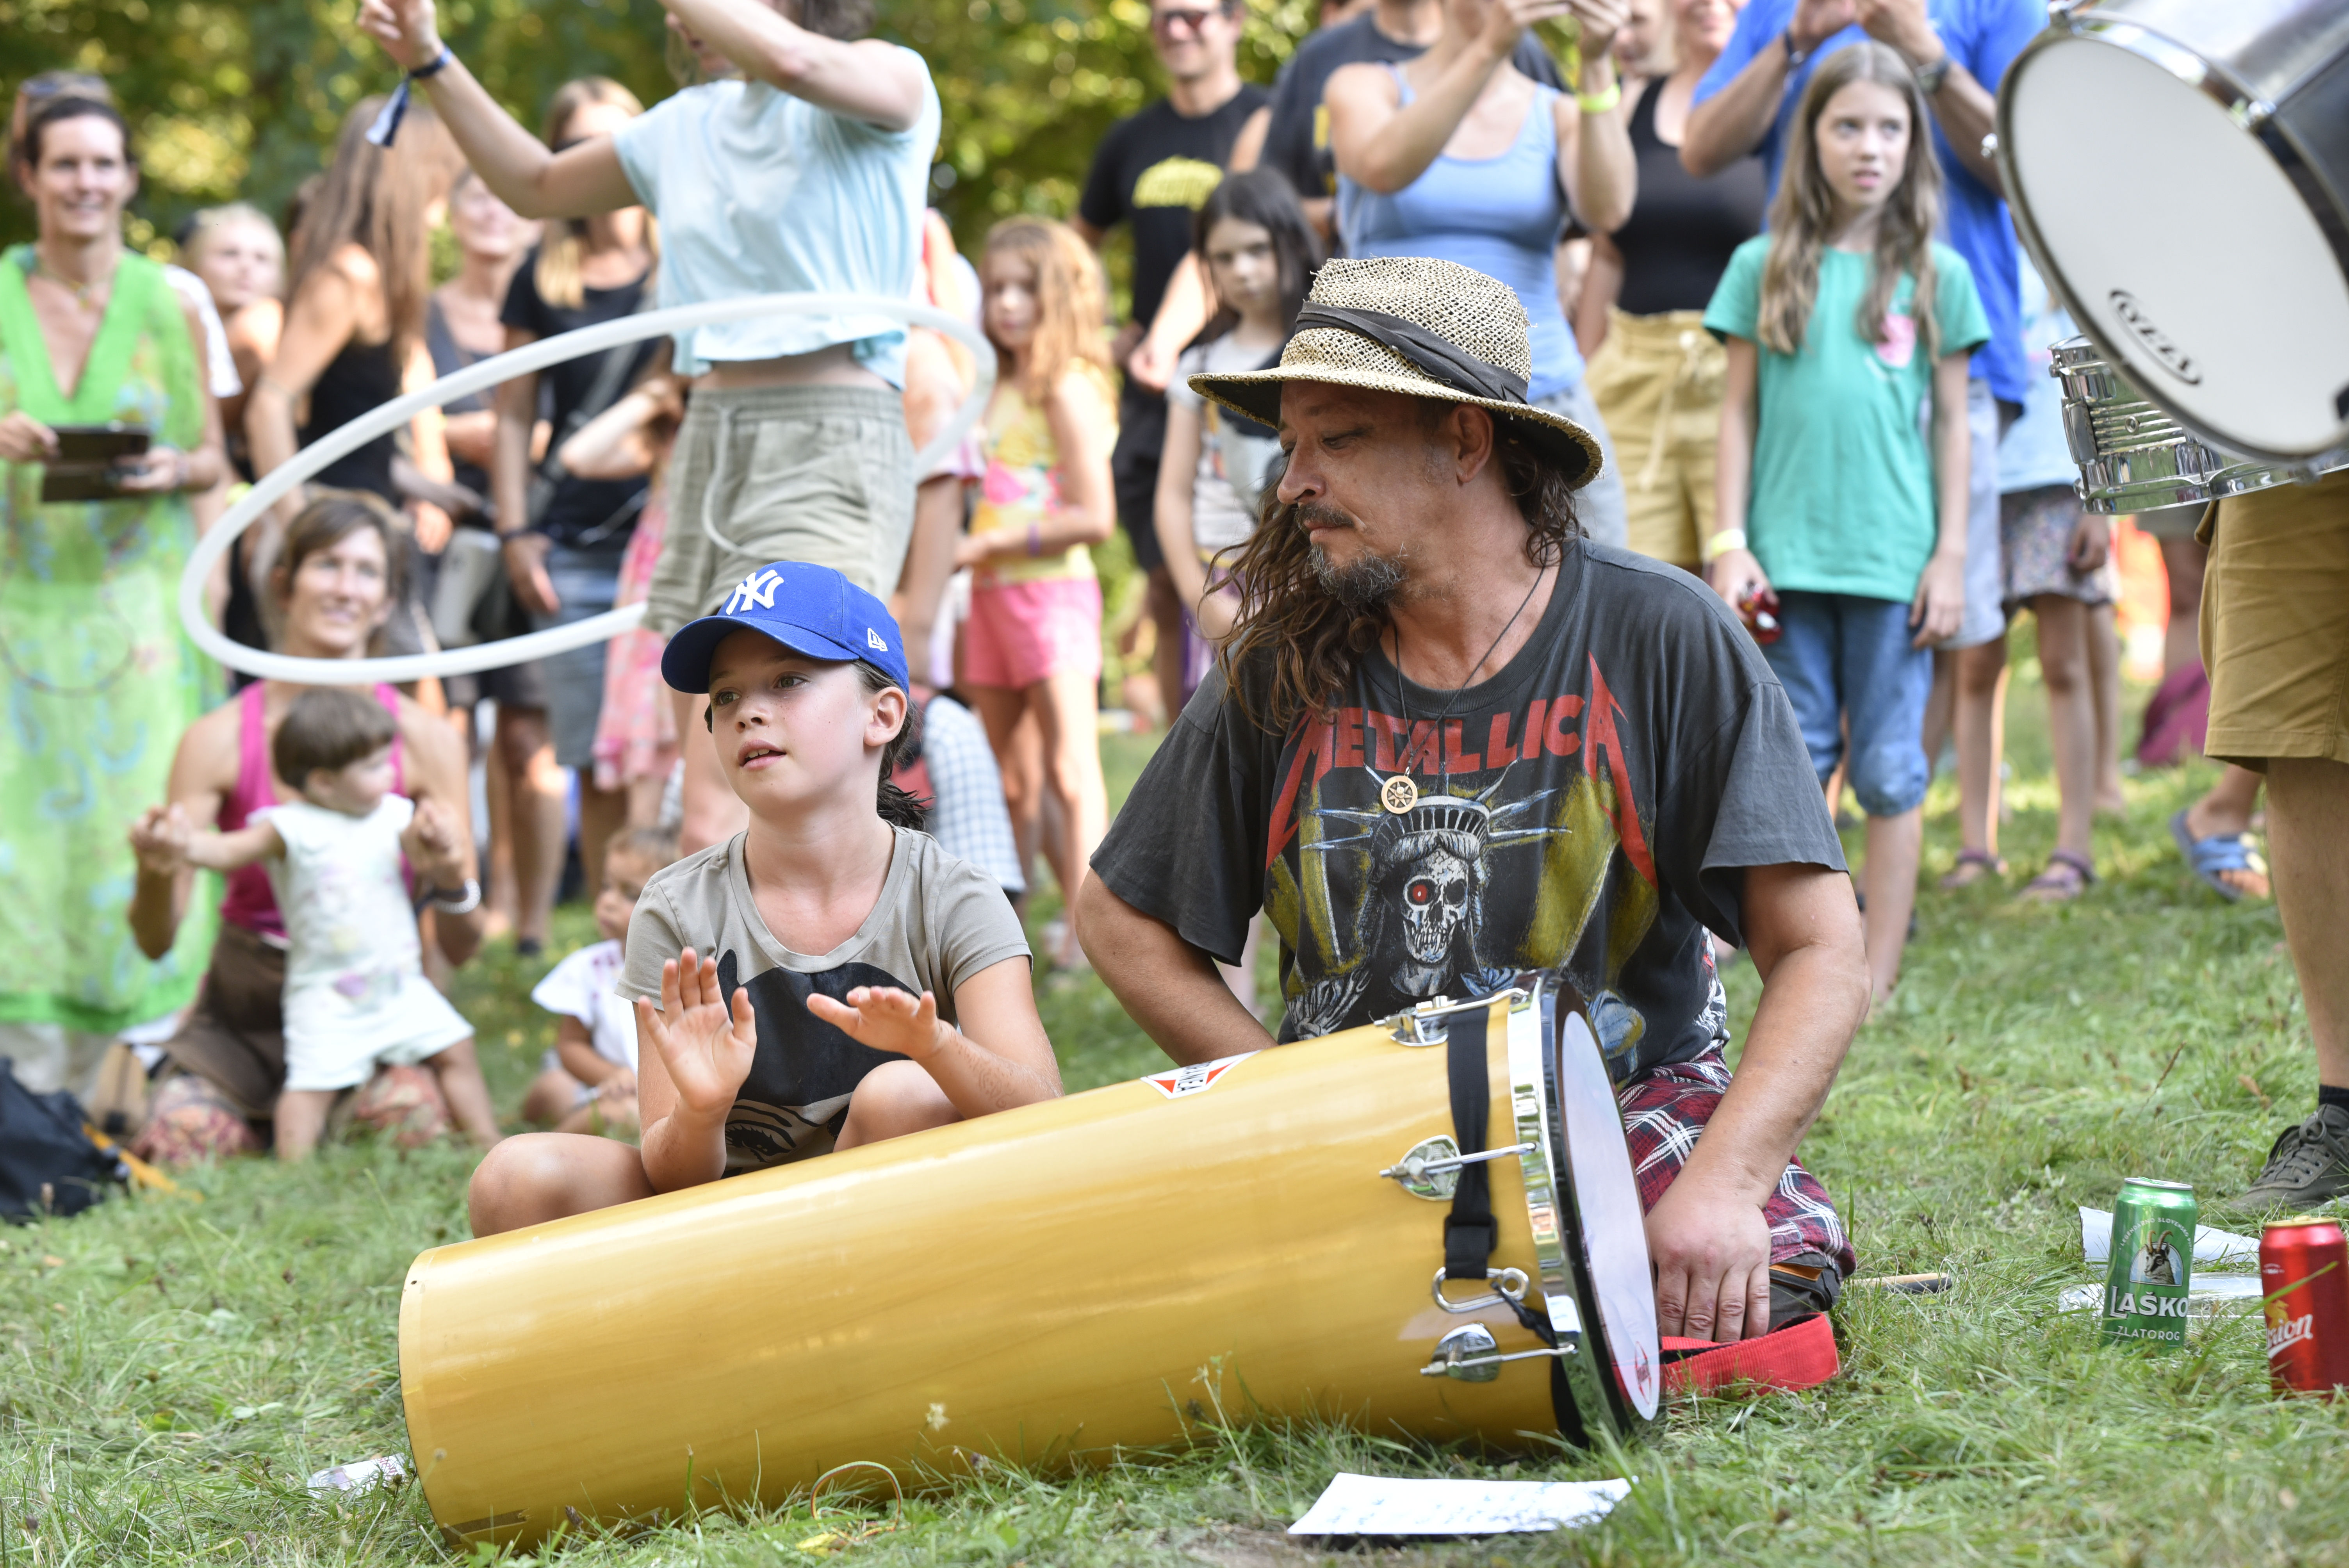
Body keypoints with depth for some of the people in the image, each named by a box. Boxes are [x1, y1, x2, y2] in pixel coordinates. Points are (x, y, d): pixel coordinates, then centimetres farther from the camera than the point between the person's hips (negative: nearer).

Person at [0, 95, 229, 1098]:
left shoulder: (168, 308, 5)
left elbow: (214, 461, 11)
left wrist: (172, 471, -10)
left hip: (137, 604, 0)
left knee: (137, 825, -4)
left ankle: (114, 1082, 5)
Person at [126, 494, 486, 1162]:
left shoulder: (426, 739, -4)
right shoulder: (218, 740, -5)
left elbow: (461, 949, -3)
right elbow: (156, 941, -8)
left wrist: (449, 877, -23)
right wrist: (156, 868, -28)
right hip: (247, 1012, 0)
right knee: (179, 1143, -23)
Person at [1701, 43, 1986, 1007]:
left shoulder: (1936, 276, 5)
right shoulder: (1765, 267, 6)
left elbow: (1952, 423, 7)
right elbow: (1739, 412, 7)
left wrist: (1951, 555, 2)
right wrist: (1728, 544, 1)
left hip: (1895, 560, 0)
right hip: (1787, 556, 0)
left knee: (1890, 768, 2)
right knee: (1792, 763, 4)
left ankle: (1877, 976, 8)